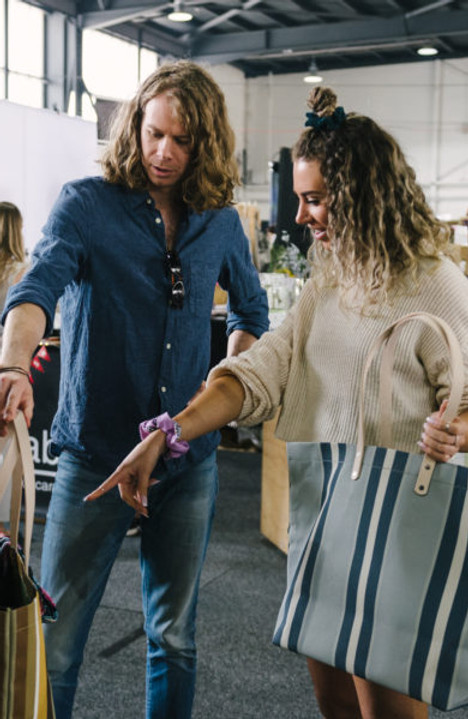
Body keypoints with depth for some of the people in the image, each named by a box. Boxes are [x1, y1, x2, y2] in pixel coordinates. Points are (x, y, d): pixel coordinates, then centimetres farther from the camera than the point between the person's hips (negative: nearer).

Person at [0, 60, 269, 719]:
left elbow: (252, 309, 22)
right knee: (56, 640, 3)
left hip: (188, 460, 3)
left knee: (175, 637, 15)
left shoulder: (220, 221, 6)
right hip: (96, 453, -3)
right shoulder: (87, 205, -6)